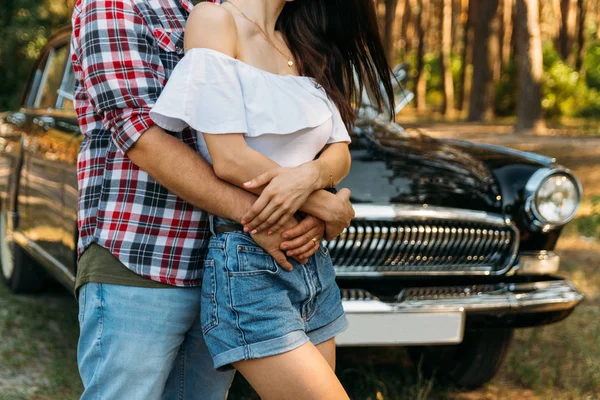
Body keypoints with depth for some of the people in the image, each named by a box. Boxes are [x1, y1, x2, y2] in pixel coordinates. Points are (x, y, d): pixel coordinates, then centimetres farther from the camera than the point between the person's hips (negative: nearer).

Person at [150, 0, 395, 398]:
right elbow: (229, 160, -16)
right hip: (248, 270, -7)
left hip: (314, 266, 7)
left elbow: (340, 152, 8)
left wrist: (309, 175, -16)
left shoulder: (301, 46, 16)